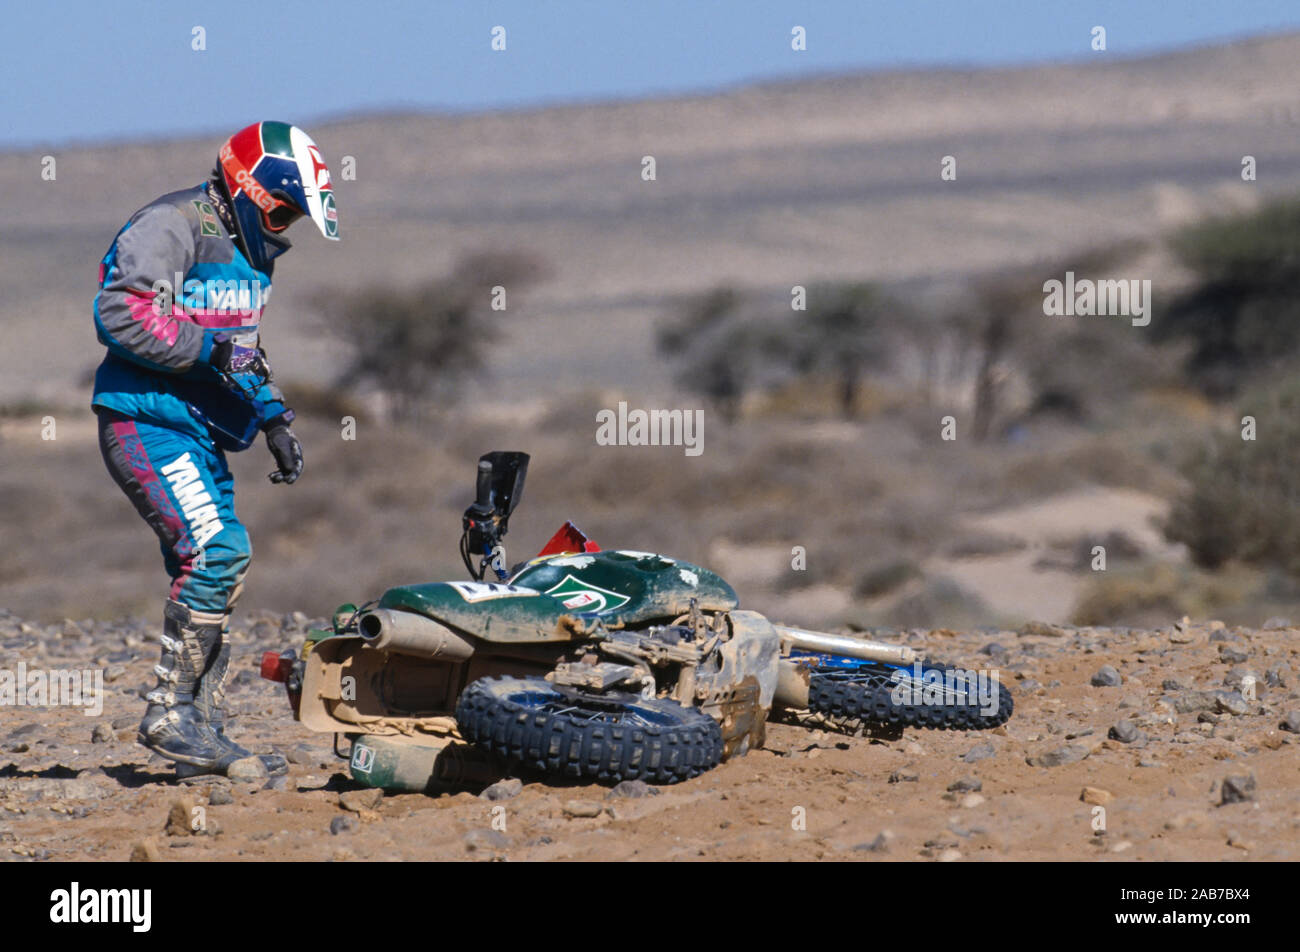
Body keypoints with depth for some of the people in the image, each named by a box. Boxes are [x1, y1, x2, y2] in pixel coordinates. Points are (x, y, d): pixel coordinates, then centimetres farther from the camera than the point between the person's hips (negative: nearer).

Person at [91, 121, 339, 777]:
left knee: (220, 568, 8)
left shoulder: (248, 253, 19)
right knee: (214, 552, -21)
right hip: (147, 422, -10)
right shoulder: (170, 227, -12)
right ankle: (168, 711, -15)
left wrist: (272, 417, 18)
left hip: (200, 435, 10)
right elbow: (119, 316, -22)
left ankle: (205, 731, 13)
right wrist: (210, 350, -22)